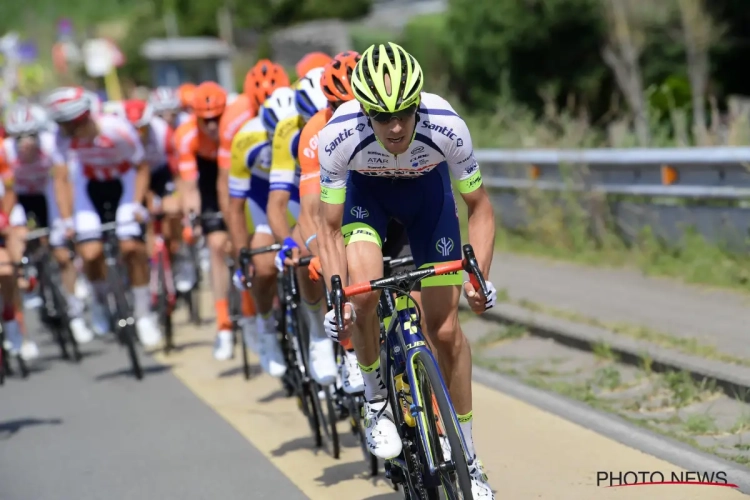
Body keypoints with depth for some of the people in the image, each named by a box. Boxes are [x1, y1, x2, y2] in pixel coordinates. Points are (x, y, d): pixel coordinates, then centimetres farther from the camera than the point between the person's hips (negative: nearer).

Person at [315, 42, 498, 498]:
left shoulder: (446, 127, -35)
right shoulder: (340, 135, -36)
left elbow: (479, 207, -19)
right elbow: (331, 228, -24)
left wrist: (479, 276, -31)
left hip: (427, 189, 0)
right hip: (365, 190, 0)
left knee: (446, 328, -2)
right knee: (363, 294, -28)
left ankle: (467, 460, 13)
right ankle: (377, 398, 1)